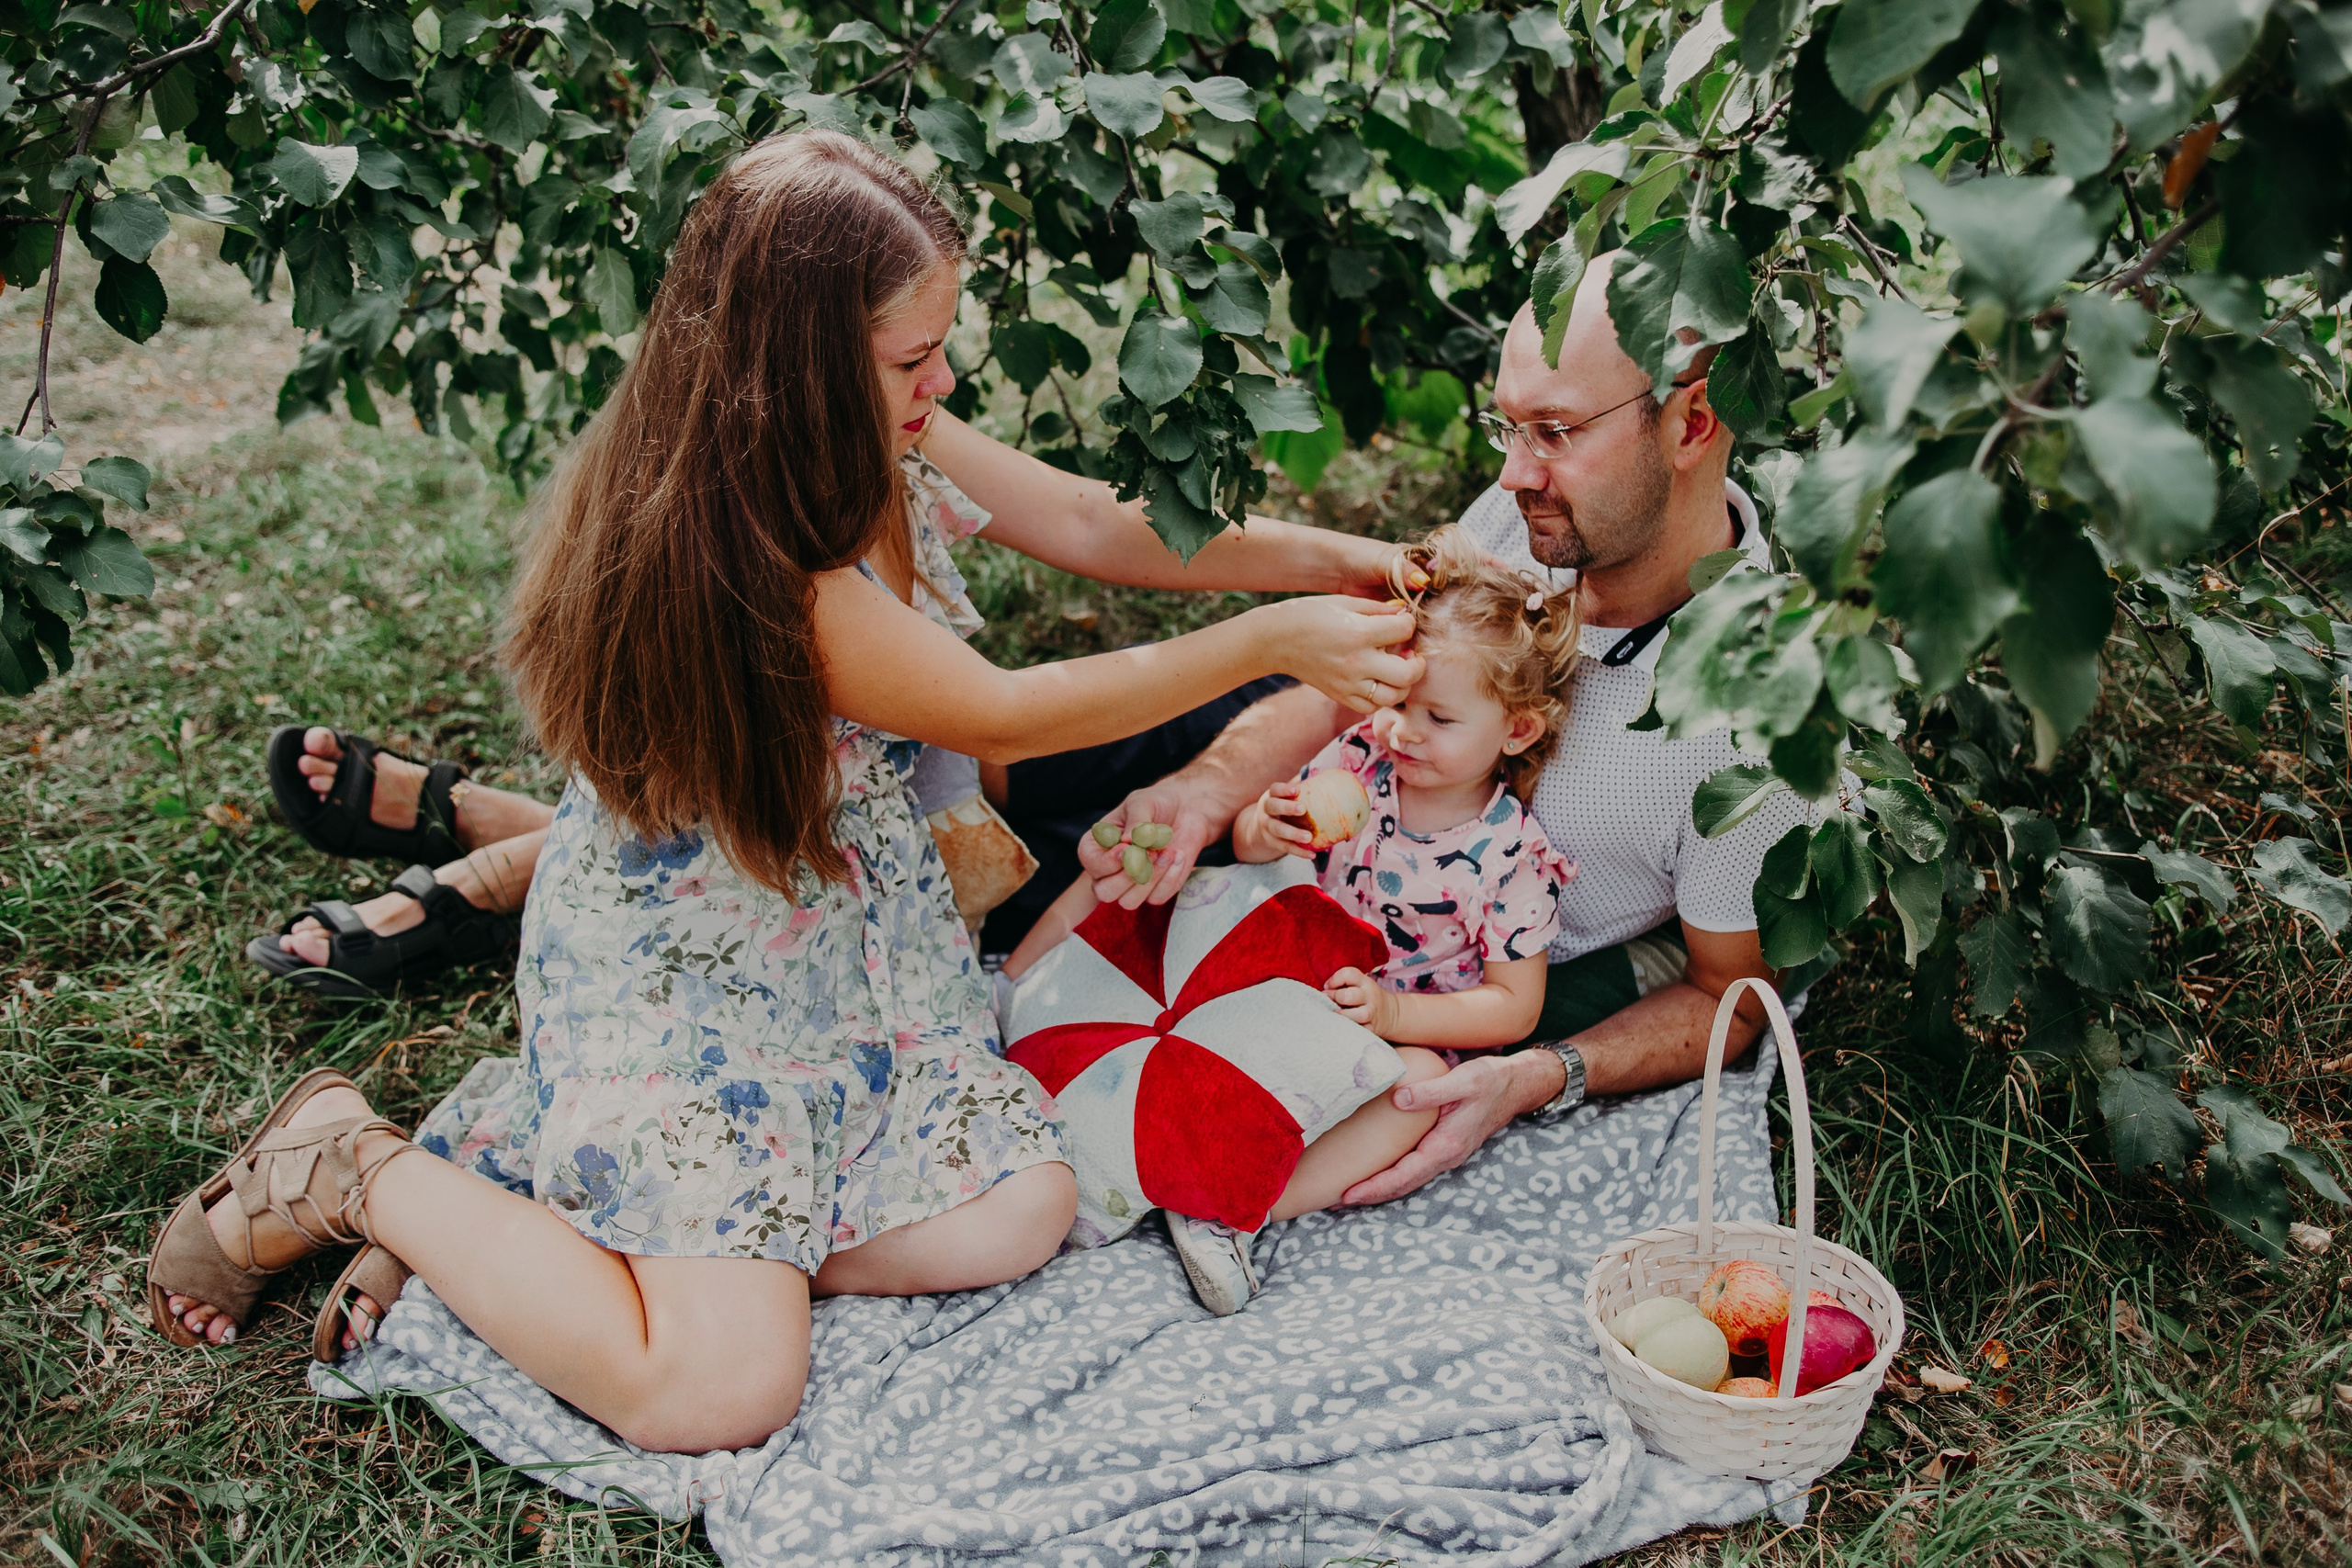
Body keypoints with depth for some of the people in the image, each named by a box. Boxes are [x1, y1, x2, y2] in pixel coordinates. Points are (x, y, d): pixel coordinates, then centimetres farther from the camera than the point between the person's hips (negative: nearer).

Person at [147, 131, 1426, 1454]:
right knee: (723, 1386, -17)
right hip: (673, 967, -9)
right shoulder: (717, 544, -31)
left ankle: (552, 1149, 9)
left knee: (1016, 1210, -5)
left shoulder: (876, 448, -6)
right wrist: (1267, 643, -19)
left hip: (855, 932, 9)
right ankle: (357, 1173, 6)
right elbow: (1001, 717, -22)